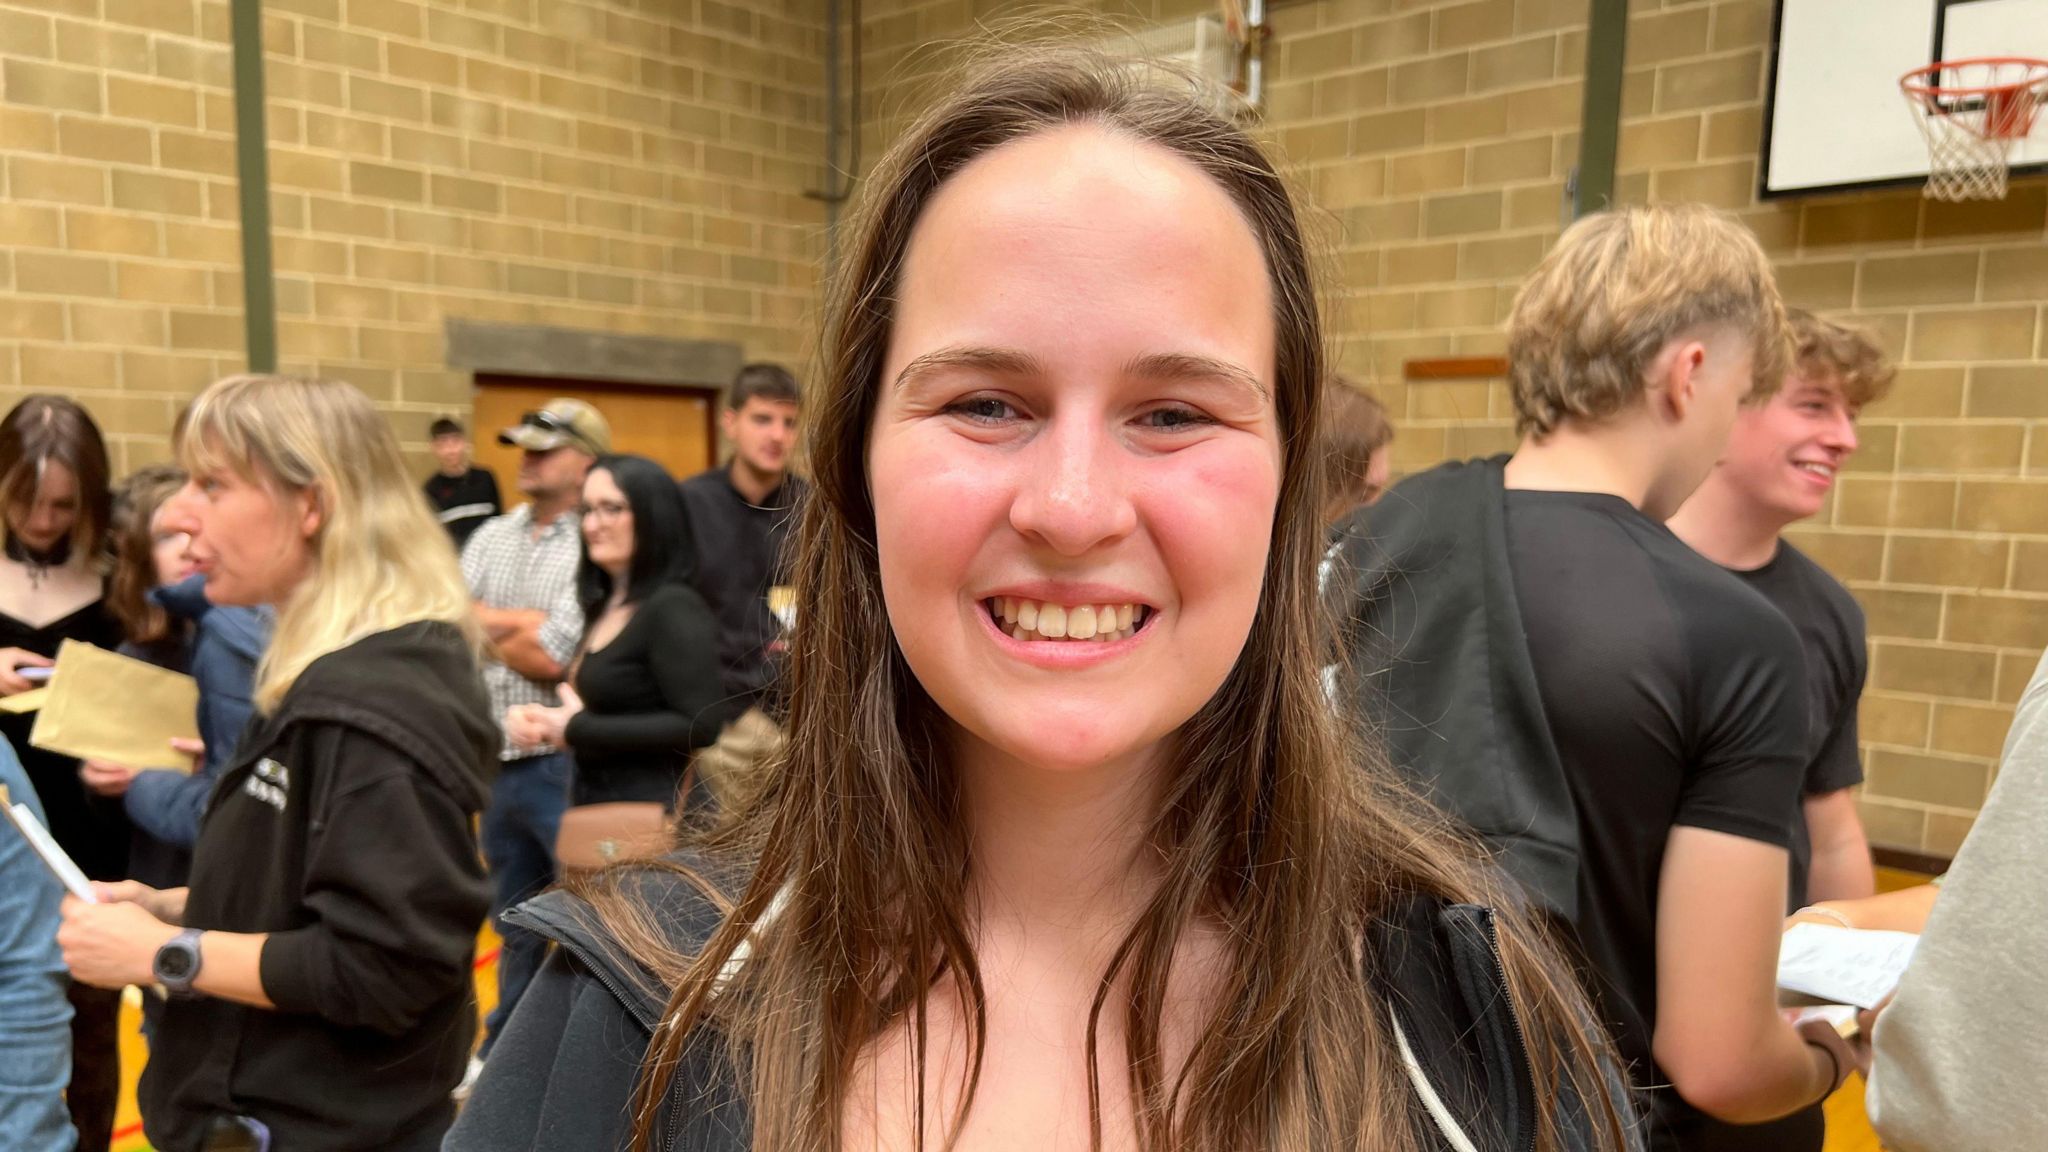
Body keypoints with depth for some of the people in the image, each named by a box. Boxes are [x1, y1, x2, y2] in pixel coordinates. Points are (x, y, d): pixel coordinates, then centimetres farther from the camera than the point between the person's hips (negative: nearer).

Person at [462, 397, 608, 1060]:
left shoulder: (593, 547, -12)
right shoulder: (491, 537, 10)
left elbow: (551, 656, -18)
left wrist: (485, 624, -3)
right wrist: (524, 622, -12)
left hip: (563, 764, -7)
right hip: (499, 760, 7)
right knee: (515, 923, 21)